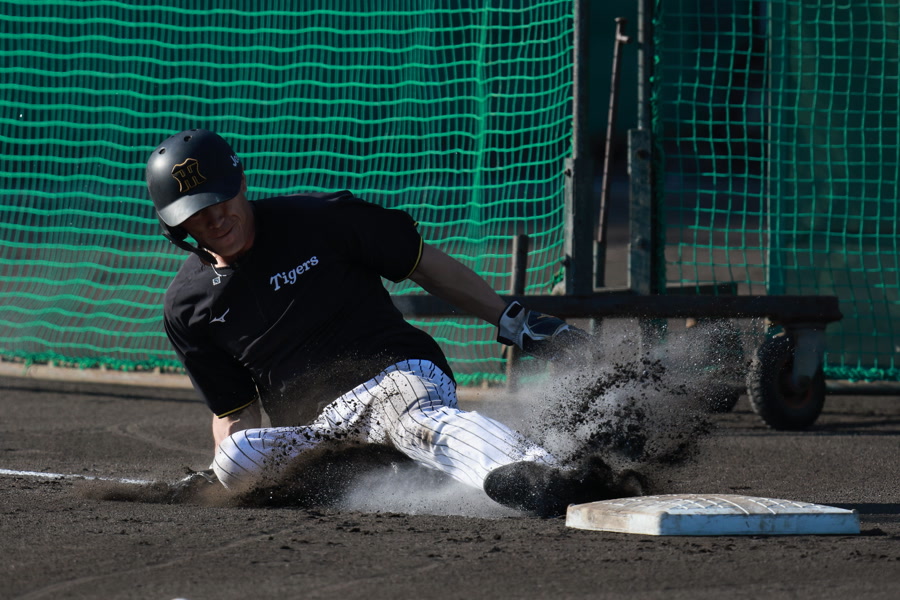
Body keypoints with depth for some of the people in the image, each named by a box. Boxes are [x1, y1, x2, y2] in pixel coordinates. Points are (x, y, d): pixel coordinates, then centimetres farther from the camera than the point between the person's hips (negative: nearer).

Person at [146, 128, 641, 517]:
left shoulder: (318, 220, 1)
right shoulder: (188, 306, 9)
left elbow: (426, 265, 8)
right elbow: (234, 411, 14)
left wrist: (515, 323, 4)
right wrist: (224, 473, -7)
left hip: (399, 372, -3)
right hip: (310, 430, 3)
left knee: (416, 415, -41)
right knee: (237, 462, -30)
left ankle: (539, 479, -67)